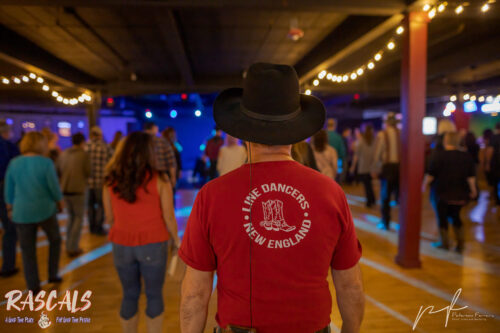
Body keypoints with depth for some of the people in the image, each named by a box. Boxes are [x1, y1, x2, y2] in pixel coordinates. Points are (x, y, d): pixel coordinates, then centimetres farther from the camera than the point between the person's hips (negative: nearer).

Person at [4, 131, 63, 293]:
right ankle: (53, 274, 22)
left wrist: (11, 207, 20)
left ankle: (33, 286, 19)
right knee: (55, 240, 21)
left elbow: (9, 190, 7)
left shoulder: (14, 163, 1)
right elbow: (54, 186, -7)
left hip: (22, 213, 3)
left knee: (28, 250, 11)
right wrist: (59, 201, 10)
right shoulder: (46, 162, -11)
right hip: (45, 210, -3)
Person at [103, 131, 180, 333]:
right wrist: (176, 240, 7)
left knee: (129, 295, 18)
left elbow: (109, 219, 2)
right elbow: (168, 218, -8)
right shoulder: (159, 180, -12)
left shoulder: (111, 182, -3)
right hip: (152, 245, -3)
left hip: (121, 245, 3)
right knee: (154, 295, 13)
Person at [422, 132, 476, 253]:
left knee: (443, 217, 10)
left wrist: (424, 184, 5)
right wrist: (473, 190, 15)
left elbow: (431, 174, -10)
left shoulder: (439, 156, -13)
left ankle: (444, 243, 18)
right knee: (455, 216, 19)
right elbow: (471, 177, 2)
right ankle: (460, 243, 16)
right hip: (460, 195, 4)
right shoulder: (467, 157, -1)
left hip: (444, 194, -4)